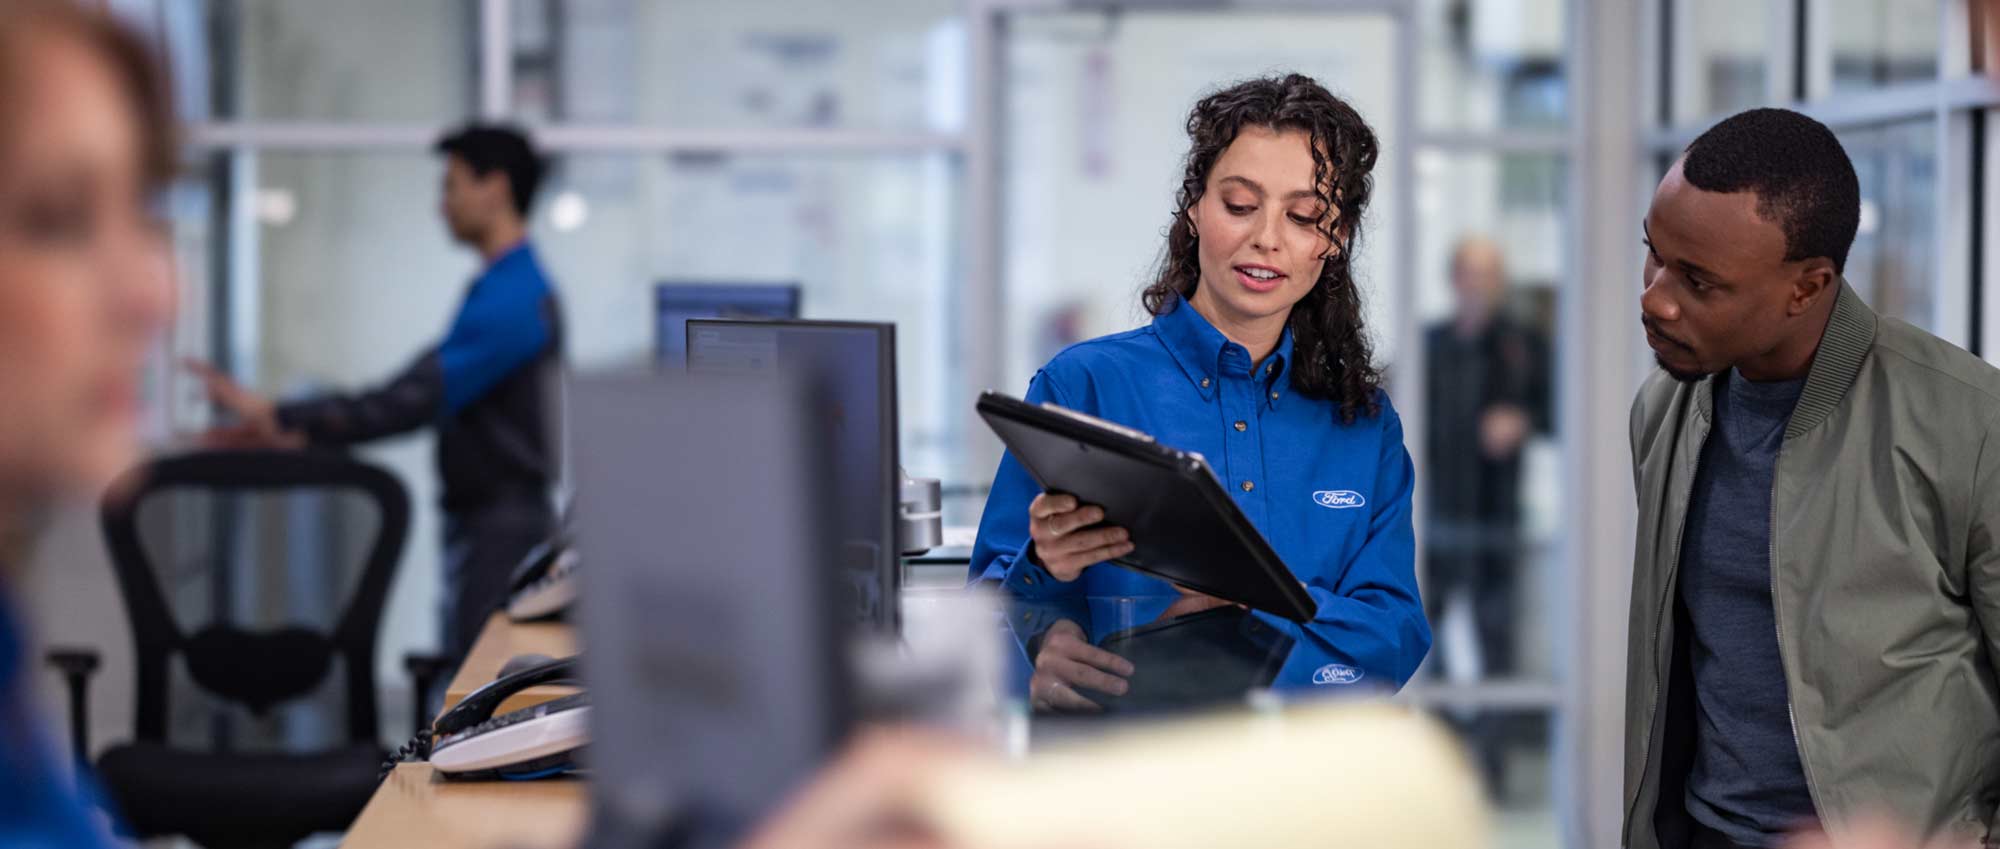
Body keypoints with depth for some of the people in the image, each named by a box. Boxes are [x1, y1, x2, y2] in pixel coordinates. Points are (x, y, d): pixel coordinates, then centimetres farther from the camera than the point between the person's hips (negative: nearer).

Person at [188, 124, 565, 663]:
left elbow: (414, 400, -25)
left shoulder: (510, 299, -17)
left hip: (501, 526, -10)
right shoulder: (518, 288, 16)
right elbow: (427, 393, 16)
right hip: (485, 519, 10)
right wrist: (299, 431, 8)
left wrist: (279, 417, -24)